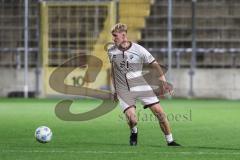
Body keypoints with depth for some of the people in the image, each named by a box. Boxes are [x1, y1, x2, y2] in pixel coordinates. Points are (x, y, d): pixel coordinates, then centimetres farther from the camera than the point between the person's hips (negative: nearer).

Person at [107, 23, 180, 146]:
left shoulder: (138, 50, -10)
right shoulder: (111, 51, -2)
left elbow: (154, 64, -2)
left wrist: (164, 82, -9)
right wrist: (115, 90, 17)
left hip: (140, 86, 0)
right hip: (123, 90, 1)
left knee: (159, 112, -8)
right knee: (132, 119, -17)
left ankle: (170, 141, 6)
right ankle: (134, 132, 19)